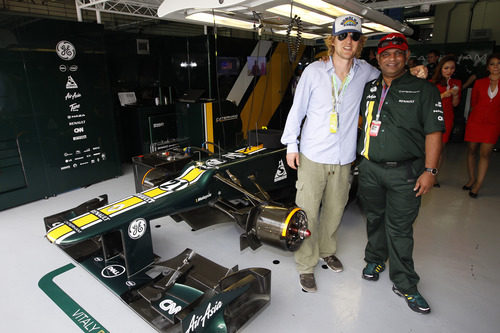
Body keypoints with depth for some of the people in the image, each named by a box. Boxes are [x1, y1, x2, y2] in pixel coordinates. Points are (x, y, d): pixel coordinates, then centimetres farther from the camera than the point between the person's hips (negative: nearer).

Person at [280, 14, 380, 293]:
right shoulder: (314, 71, -3)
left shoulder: (365, 71, 6)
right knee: (308, 213, -1)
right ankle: (307, 265, 17)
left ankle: (327, 251, 40)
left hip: (343, 158, 3)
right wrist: (291, 145, -2)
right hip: (312, 157, -3)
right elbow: (297, 110, 0)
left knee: (335, 210, 16)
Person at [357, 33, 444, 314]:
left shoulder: (424, 90, -1)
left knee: (400, 228, 1)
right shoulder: (369, 89, 11)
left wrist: (429, 170, -12)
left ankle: (405, 285, 17)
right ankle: (376, 260, 39)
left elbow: (433, 132, -6)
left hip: (405, 173, -3)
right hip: (370, 168, 4)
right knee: (375, 219, 17)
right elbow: (359, 118, 28)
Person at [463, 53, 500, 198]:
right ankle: (471, 179, 23)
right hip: (475, 120, 1)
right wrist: (479, 114, 8)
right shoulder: (480, 83, 5)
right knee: (471, 150, 7)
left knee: (485, 153, -3)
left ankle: (478, 184, 4)